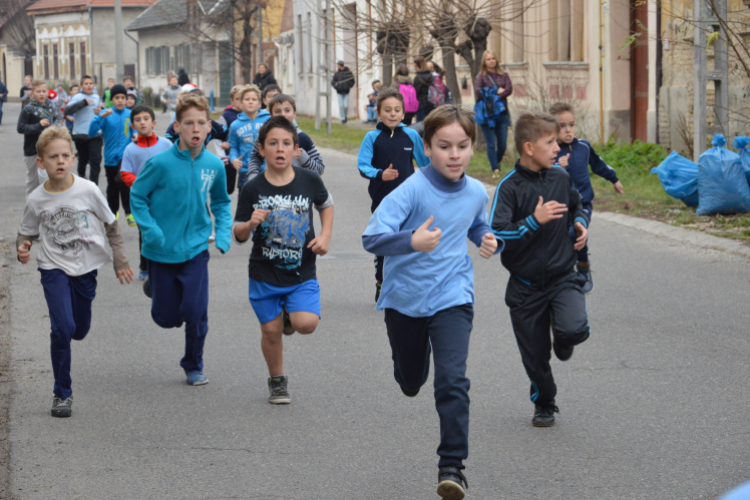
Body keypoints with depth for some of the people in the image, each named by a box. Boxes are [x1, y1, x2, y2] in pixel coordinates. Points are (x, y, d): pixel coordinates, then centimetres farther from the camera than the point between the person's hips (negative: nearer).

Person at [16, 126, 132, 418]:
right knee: (62, 329, -15)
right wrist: (22, 248, -16)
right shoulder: (36, 200, -9)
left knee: (79, 331, 11)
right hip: (54, 270, -1)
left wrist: (120, 261, 1)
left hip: (86, 269, 1)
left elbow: (111, 226, 2)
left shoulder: (88, 191, -11)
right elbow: (27, 232, 6)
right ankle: (62, 394, -2)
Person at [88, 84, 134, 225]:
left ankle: (129, 212, -11)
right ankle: (113, 212, 34)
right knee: (112, 187, 14)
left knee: (123, 181, -23)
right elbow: (92, 133, -14)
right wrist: (101, 117, -25)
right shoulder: (106, 114, -5)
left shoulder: (130, 114, -2)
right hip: (111, 156, 2)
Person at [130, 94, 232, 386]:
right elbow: (137, 196, -4)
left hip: (196, 249, 2)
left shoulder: (214, 165, -3)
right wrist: (151, 231, -16)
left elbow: (221, 203, 13)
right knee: (166, 317, 6)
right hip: (162, 251, -2)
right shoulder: (161, 163, -15)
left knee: (196, 311, -7)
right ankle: (154, 285, 42)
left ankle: (194, 366, 17)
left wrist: (223, 235, -1)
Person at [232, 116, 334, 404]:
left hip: (302, 273, 0)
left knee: (307, 324, -18)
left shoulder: (309, 181, -6)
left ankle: (291, 316, 19)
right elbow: (238, 235, -3)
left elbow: (326, 204, 17)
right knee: (271, 330, 6)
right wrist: (250, 224, -25)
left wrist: (325, 236, 3)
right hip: (265, 275, 0)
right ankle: (277, 381, 31)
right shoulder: (253, 189, -8)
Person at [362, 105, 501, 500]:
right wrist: (411, 241, -45)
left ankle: (452, 465, -11)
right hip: (404, 298, -1)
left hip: (452, 297, 1)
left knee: (452, 380, -16)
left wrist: (489, 241, -2)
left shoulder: (476, 193, -3)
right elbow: (372, 237, -28)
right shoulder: (413, 190, -19)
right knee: (411, 381, 19)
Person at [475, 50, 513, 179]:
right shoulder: (481, 76, 2)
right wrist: (497, 92, -9)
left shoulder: (503, 75, 11)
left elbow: (509, 89, -5)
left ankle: (497, 162, 29)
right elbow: (478, 92, -11)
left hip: (502, 113, 3)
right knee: (491, 144, -5)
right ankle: (495, 169, 0)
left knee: (502, 144, 2)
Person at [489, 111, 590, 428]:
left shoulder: (560, 177, 1)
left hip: (562, 276, 2)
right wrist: (534, 221, -30)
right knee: (534, 355, 8)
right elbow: (496, 235, -23)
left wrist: (580, 222, 3)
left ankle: (562, 341, 12)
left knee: (574, 329, -25)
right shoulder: (510, 187, -14)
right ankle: (544, 405, 33)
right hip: (526, 285, -2)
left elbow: (576, 204, 24)